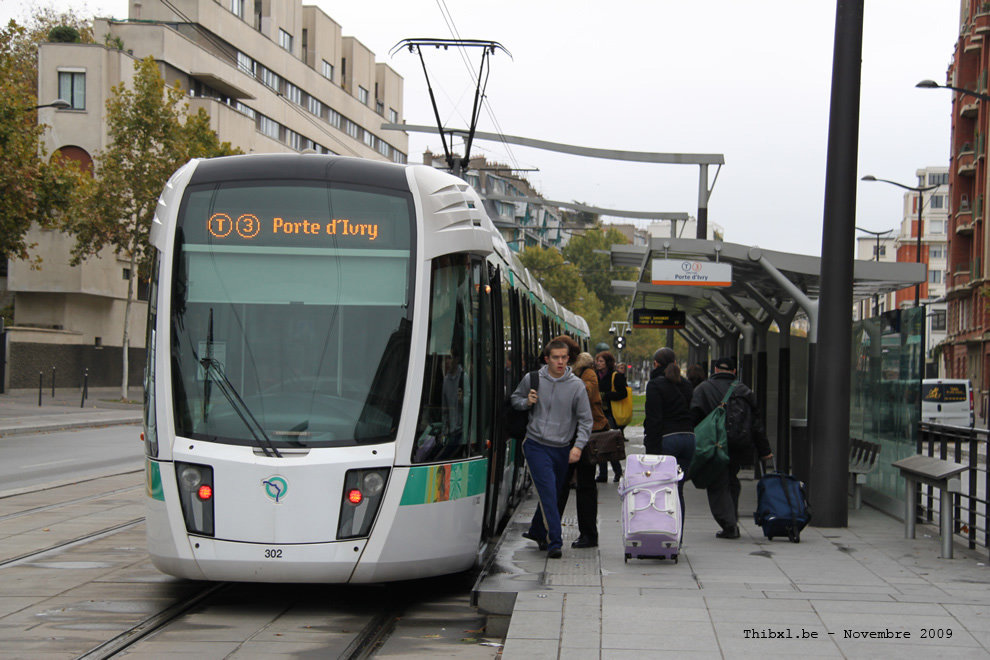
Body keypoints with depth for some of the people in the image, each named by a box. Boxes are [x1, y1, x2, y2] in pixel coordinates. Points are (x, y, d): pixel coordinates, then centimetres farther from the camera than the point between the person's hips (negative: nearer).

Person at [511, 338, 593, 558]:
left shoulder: (576, 385, -3)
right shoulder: (532, 379, -2)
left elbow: (585, 420, 0)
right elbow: (515, 399, 15)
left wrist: (578, 445, -12)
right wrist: (526, 402, -8)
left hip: (561, 449, 2)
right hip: (536, 446, -2)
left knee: (554, 492, 14)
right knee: (548, 492, -13)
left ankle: (537, 531, 36)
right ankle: (554, 542, -11)